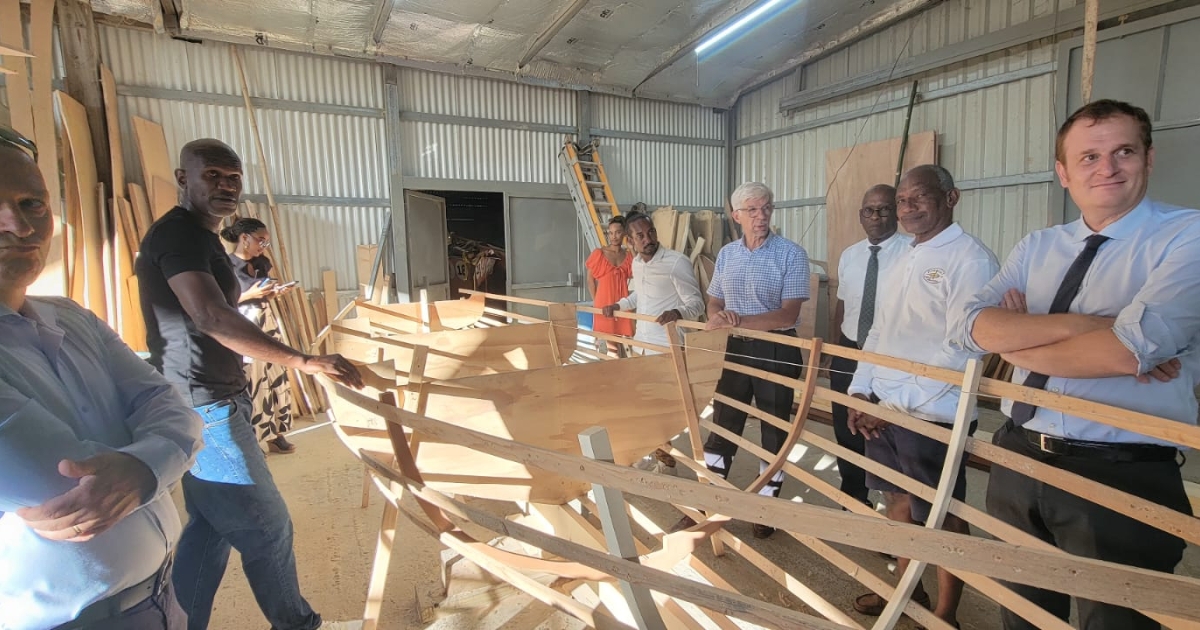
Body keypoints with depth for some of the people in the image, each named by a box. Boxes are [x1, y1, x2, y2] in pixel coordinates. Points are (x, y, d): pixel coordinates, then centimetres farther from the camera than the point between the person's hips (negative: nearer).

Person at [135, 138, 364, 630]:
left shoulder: (198, 236, 16)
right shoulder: (179, 232, -16)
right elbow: (210, 317, -31)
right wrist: (302, 361, -36)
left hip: (203, 407, 10)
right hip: (205, 410, -10)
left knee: (209, 529, 19)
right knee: (267, 528, 2)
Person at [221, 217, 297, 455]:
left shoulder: (261, 264, 12)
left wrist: (272, 293, 3)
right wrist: (250, 294, -18)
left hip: (268, 328, 7)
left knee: (275, 379, 7)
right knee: (251, 386, -4)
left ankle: (276, 434, 16)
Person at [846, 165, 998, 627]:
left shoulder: (970, 259, -11)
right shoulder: (902, 263, 15)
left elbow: (963, 349, -19)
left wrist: (901, 403, -19)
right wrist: (861, 391, 6)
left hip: (930, 415, -7)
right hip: (883, 408, 8)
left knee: (944, 518, 9)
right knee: (898, 502, 20)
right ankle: (907, 589, 40)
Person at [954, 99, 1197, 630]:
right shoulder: (1036, 248, 6)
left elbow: (1134, 348, -23)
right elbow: (971, 326, -8)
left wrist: (1018, 341, -9)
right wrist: (1079, 325, -19)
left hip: (1121, 477, -4)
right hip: (1017, 460, 5)